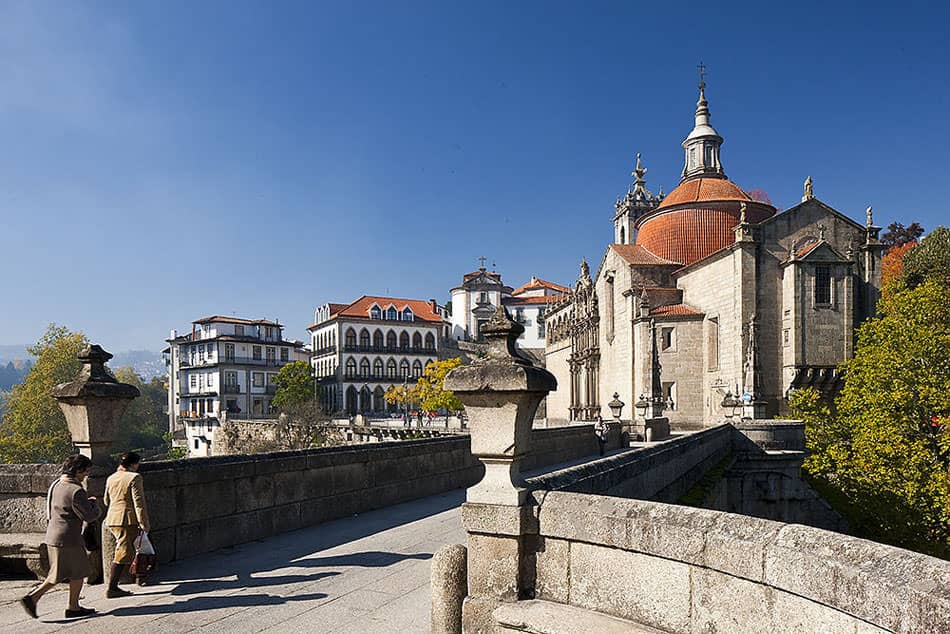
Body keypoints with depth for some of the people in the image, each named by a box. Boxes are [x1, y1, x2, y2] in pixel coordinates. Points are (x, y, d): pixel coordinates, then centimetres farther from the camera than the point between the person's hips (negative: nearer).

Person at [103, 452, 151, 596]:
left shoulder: (111, 478, 12)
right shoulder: (134, 477, -12)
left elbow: (107, 500, 23)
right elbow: (138, 502, -15)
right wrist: (144, 523, -12)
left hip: (112, 520, 8)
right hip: (127, 520, -8)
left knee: (126, 551, 22)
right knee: (124, 553, -2)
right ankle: (111, 589, -2)